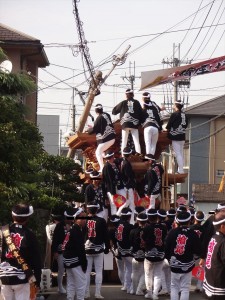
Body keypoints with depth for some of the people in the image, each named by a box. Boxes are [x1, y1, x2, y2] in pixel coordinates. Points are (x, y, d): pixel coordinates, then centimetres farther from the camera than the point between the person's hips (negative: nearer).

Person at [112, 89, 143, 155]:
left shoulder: (123, 103, 7)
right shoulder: (136, 102, 7)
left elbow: (114, 111, 14)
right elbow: (141, 113, 7)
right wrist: (140, 121, 17)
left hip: (125, 124, 0)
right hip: (134, 124, 0)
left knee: (124, 142, 4)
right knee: (136, 141, -1)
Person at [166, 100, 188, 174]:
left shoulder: (174, 114, -13)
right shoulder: (184, 115, 6)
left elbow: (169, 124, -9)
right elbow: (186, 125, 13)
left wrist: (167, 129, 11)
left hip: (175, 136, -7)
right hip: (182, 136, 7)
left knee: (178, 154, -6)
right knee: (181, 153, 14)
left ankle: (181, 170, -10)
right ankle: (180, 169, 18)